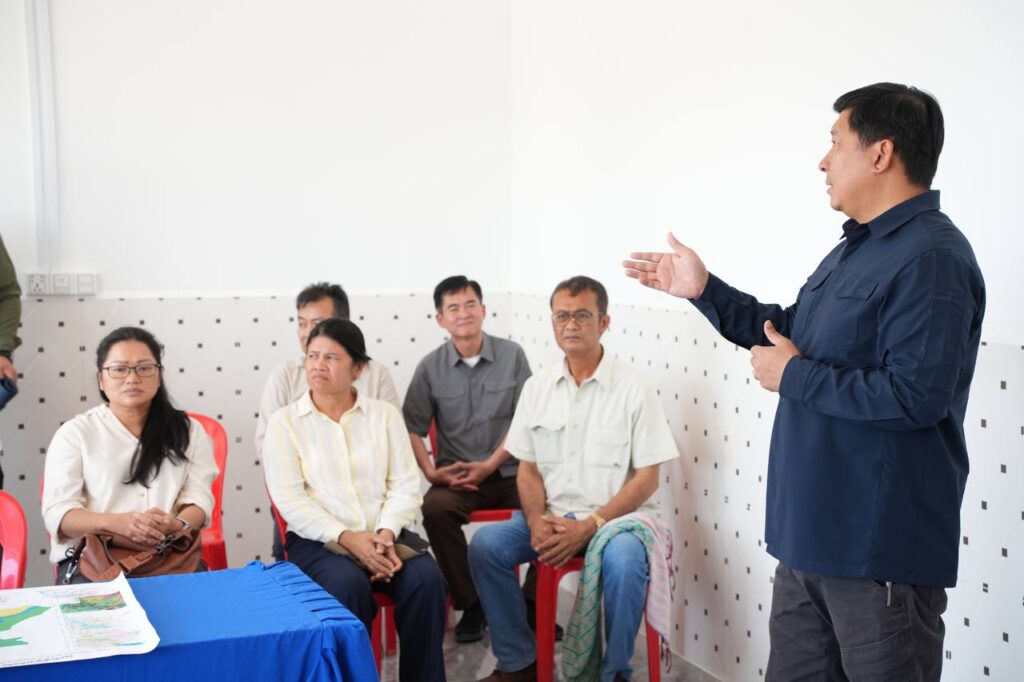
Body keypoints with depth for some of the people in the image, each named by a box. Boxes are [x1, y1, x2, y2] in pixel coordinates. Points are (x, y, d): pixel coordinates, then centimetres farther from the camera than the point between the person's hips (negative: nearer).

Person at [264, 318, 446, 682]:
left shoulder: (385, 415, 11)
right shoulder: (284, 422, 4)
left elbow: (406, 485, 4)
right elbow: (289, 499, -6)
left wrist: (386, 533, -15)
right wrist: (346, 537, -17)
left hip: (383, 537, 2)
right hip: (318, 541, -2)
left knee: (426, 579, -27)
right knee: (348, 586, -34)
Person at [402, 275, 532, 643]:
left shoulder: (512, 355, 1)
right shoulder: (430, 367, 4)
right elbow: (413, 427, 5)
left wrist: (489, 465, -10)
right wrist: (430, 471, -11)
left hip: (509, 471, 0)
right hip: (456, 475, 1)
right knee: (435, 509, -31)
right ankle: (471, 602, -11)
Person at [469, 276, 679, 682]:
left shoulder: (632, 387, -7)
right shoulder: (537, 388, 6)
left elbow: (647, 478, -8)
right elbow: (528, 468, 9)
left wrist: (589, 526, -18)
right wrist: (537, 521, -11)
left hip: (616, 516, -4)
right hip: (553, 516, 4)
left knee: (623, 559, -36)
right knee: (486, 544, -19)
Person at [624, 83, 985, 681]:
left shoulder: (931, 257, -18)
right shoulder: (856, 248, 15)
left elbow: (915, 397, -27)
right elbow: (792, 332, 25)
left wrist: (794, 378, -16)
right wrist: (704, 291, 17)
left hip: (880, 547, -10)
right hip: (811, 531, 10)